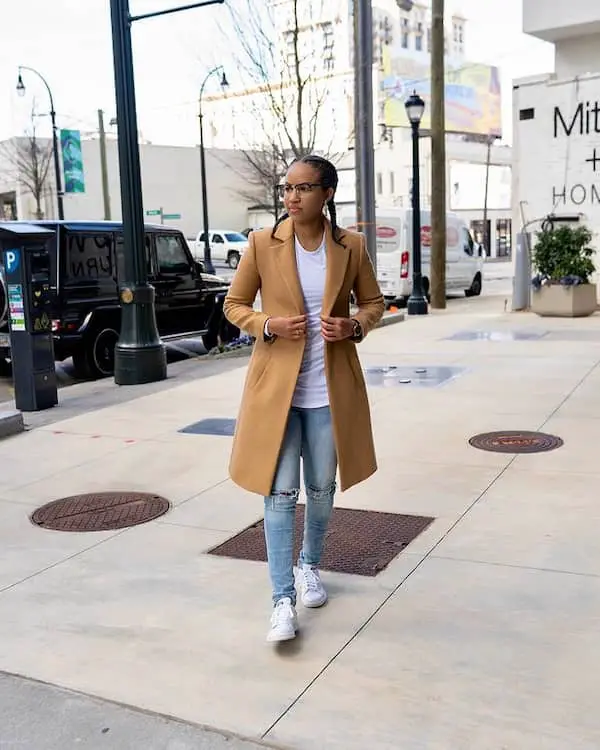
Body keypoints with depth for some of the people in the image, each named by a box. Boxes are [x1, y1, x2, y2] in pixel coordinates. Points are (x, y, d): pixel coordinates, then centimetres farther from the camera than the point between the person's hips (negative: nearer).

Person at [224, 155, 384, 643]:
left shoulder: (351, 246, -1)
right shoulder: (262, 243, -5)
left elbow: (374, 302, 11)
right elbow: (235, 305, 3)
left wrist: (356, 325, -11)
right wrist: (269, 325, -16)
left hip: (330, 388, 2)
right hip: (276, 386, -1)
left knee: (322, 488, 15)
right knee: (280, 492, -3)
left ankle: (310, 566, 40)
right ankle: (283, 601, 6)